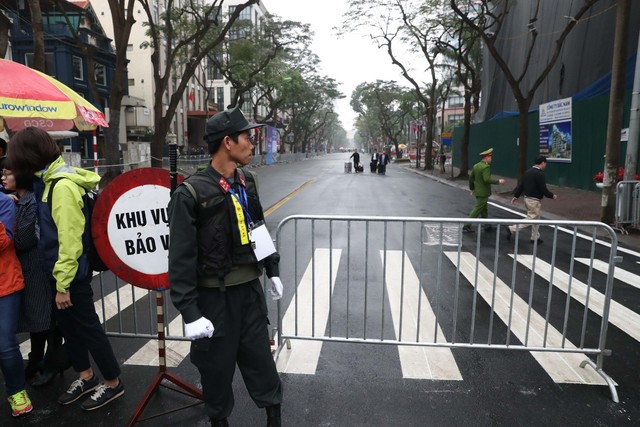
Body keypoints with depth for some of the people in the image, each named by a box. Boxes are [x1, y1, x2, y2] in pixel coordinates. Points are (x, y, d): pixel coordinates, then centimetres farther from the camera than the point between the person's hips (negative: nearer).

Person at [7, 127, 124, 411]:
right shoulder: (50, 180, 7)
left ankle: (113, 382, 19)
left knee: (87, 327, 3)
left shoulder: (62, 185, -21)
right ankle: (86, 377, 35)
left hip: (71, 273, -9)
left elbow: (70, 239, -23)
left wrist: (63, 284, -20)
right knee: (68, 324, 18)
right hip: (58, 270, 9)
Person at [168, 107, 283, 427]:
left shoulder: (247, 182, 3)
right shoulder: (191, 193, -17)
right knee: (217, 367, 14)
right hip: (215, 295, -5)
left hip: (250, 289, 5)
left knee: (261, 360, 16)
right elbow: (181, 259, -17)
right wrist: (190, 313, -17)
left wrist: (272, 270, 17)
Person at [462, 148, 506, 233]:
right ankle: (466, 226, -1)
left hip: (477, 191, 9)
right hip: (483, 193, -9)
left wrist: (472, 188, 22)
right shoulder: (486, 167, -20)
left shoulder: (476, 166, 7)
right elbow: (487, 179, -30)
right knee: (477, 210, -2)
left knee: (484, 209, 19)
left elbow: (471, 177, 13)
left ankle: (487, 225, 29)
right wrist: (498, 181, -22)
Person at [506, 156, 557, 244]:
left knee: (535, 219, 19)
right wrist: (552, 196, -3)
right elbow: (543, 189, -19)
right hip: (534, 200, -10)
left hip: (527, 198, 10)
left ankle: (535, 237, 27)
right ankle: (512, 229, -5)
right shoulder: (539, 174, -19)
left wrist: (516, 196, 13)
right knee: (531, 219, -1)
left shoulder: (528, 172, 7)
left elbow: (521, 185, 9)